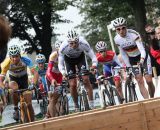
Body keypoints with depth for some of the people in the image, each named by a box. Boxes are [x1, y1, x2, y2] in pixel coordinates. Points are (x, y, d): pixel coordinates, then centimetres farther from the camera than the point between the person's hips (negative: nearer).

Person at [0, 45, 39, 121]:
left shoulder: (26, 60, -32)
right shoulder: (7, 63, -30)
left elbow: (35, 73, -37)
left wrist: (33, 84, -55)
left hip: (23, 78, 0)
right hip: (13, 79, 0)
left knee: (28, 103, -7)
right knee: (15, 89, -36)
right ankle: (16, 109, -13)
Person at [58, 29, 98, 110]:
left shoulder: (83, 44, -37)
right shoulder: (63, 47, -37)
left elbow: (93, 57, -30)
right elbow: (60, 64, -28)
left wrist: (94, 66, -49)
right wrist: (63, 73, -46)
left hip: (80, 57, 0)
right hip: (69, 59, 0)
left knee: (85, 79, -16)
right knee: (72, 84, -9)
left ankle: (91, 104, -13)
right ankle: (76, 106, 7)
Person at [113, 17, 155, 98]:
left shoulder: (134, 34, -27)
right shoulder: (117, 39, -14)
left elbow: (142, 50, -35)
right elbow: (123, 54, -3)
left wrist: (142, 60, -52)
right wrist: (128, 67, -8)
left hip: (143, 56, -3)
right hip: (132, 60, 3)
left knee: (149, 81, -8)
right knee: (140, 81, -12)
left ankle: (152, 99, 13)